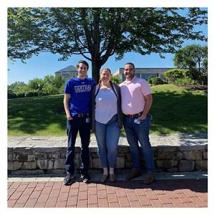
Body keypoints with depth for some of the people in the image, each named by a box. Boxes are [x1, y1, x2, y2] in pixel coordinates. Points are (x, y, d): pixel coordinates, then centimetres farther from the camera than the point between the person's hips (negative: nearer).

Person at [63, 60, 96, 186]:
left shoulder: (92, 82, 9)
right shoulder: (71, 82, 4)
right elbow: (66, 100, 4)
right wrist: (68, 113, -10)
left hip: (86, 117, 2)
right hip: (73, 117, -1)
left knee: (85, 146, 8)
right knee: (71, 145, 2)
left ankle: (84, 172, 20)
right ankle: (70, 173, 12)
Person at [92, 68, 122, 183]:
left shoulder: (116, 88, 4)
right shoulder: (95, 89, 3)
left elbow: (120, 105, 6)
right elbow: (92, 106, 6)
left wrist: (120, 121, 0)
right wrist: (92, 122, 2)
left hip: (113, 121, -1)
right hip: (99, 122, 1)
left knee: (112, 147, -3)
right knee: (102, 147, 8)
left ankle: (112, 171, 17)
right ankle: (105, 171, 23)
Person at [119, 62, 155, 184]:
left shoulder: (141, 82, -3)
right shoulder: (121, 86, 13)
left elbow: (149, 99, -7)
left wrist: (144, 115, -14)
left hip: (140, 118, -5)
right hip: (127, 119, 6)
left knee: (145, 145, 0)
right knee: (132, 145, 13)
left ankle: (150, 172, 10)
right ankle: (136, 169, 26)